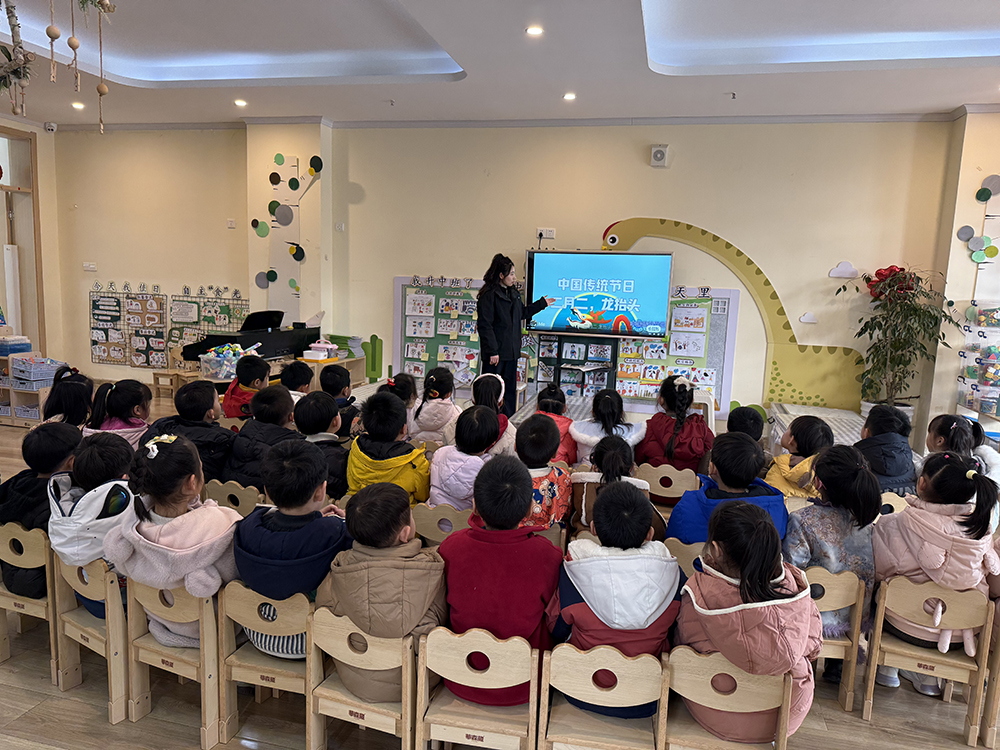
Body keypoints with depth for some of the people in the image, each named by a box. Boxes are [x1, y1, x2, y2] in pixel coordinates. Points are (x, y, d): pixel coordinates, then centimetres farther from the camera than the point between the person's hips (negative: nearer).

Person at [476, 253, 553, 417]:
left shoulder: (514, 294, 12)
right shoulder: (489, 295, -13)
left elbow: (522, 313, 28)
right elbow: (485, 325, -17)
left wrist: (542, 304, 29)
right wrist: (492, 351, -20)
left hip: (511, 351, 8)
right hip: (496, 352, -8)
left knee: (510, 390, 13)